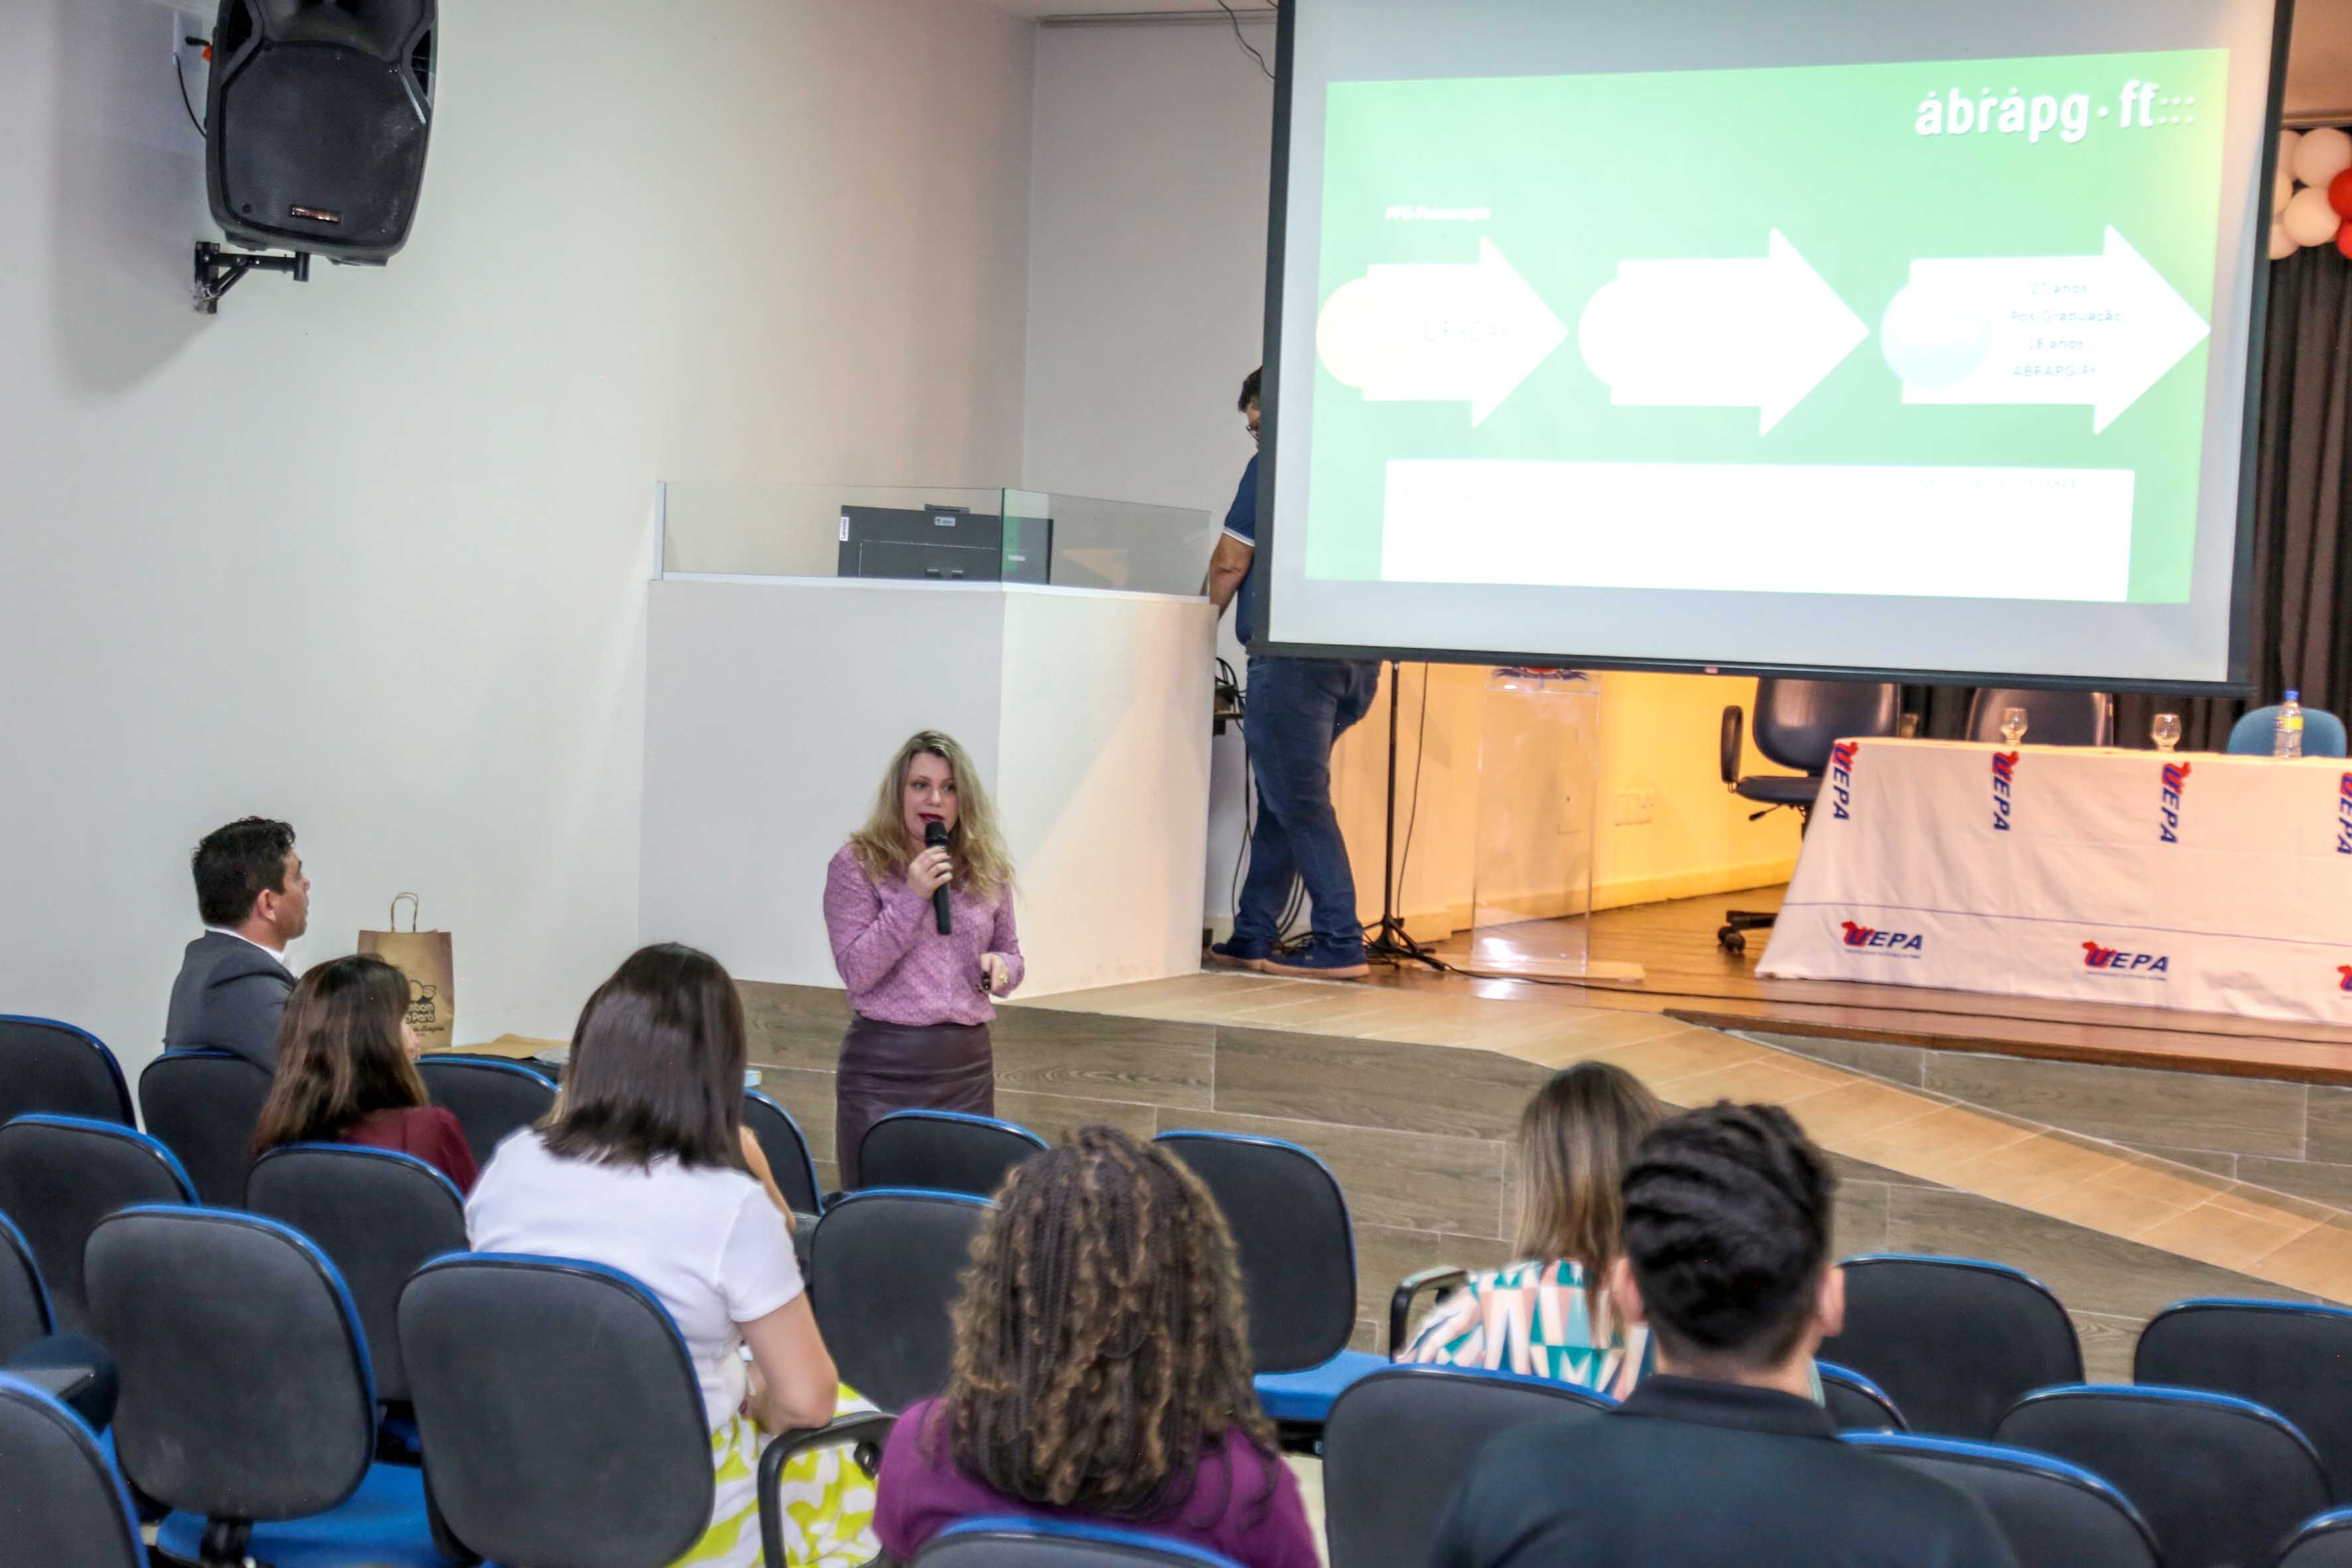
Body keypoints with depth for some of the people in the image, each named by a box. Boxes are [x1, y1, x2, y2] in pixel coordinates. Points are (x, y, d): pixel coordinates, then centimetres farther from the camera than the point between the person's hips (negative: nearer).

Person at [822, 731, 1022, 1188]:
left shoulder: (988, 870, 10)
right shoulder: (856, 865, -3)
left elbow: (1010, 953, 22)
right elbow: (856, 973, -10)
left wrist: (1001, 966, -2)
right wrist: (913, 897, -17)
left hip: (968, 1064, 4)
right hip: (884, 1065, -4)